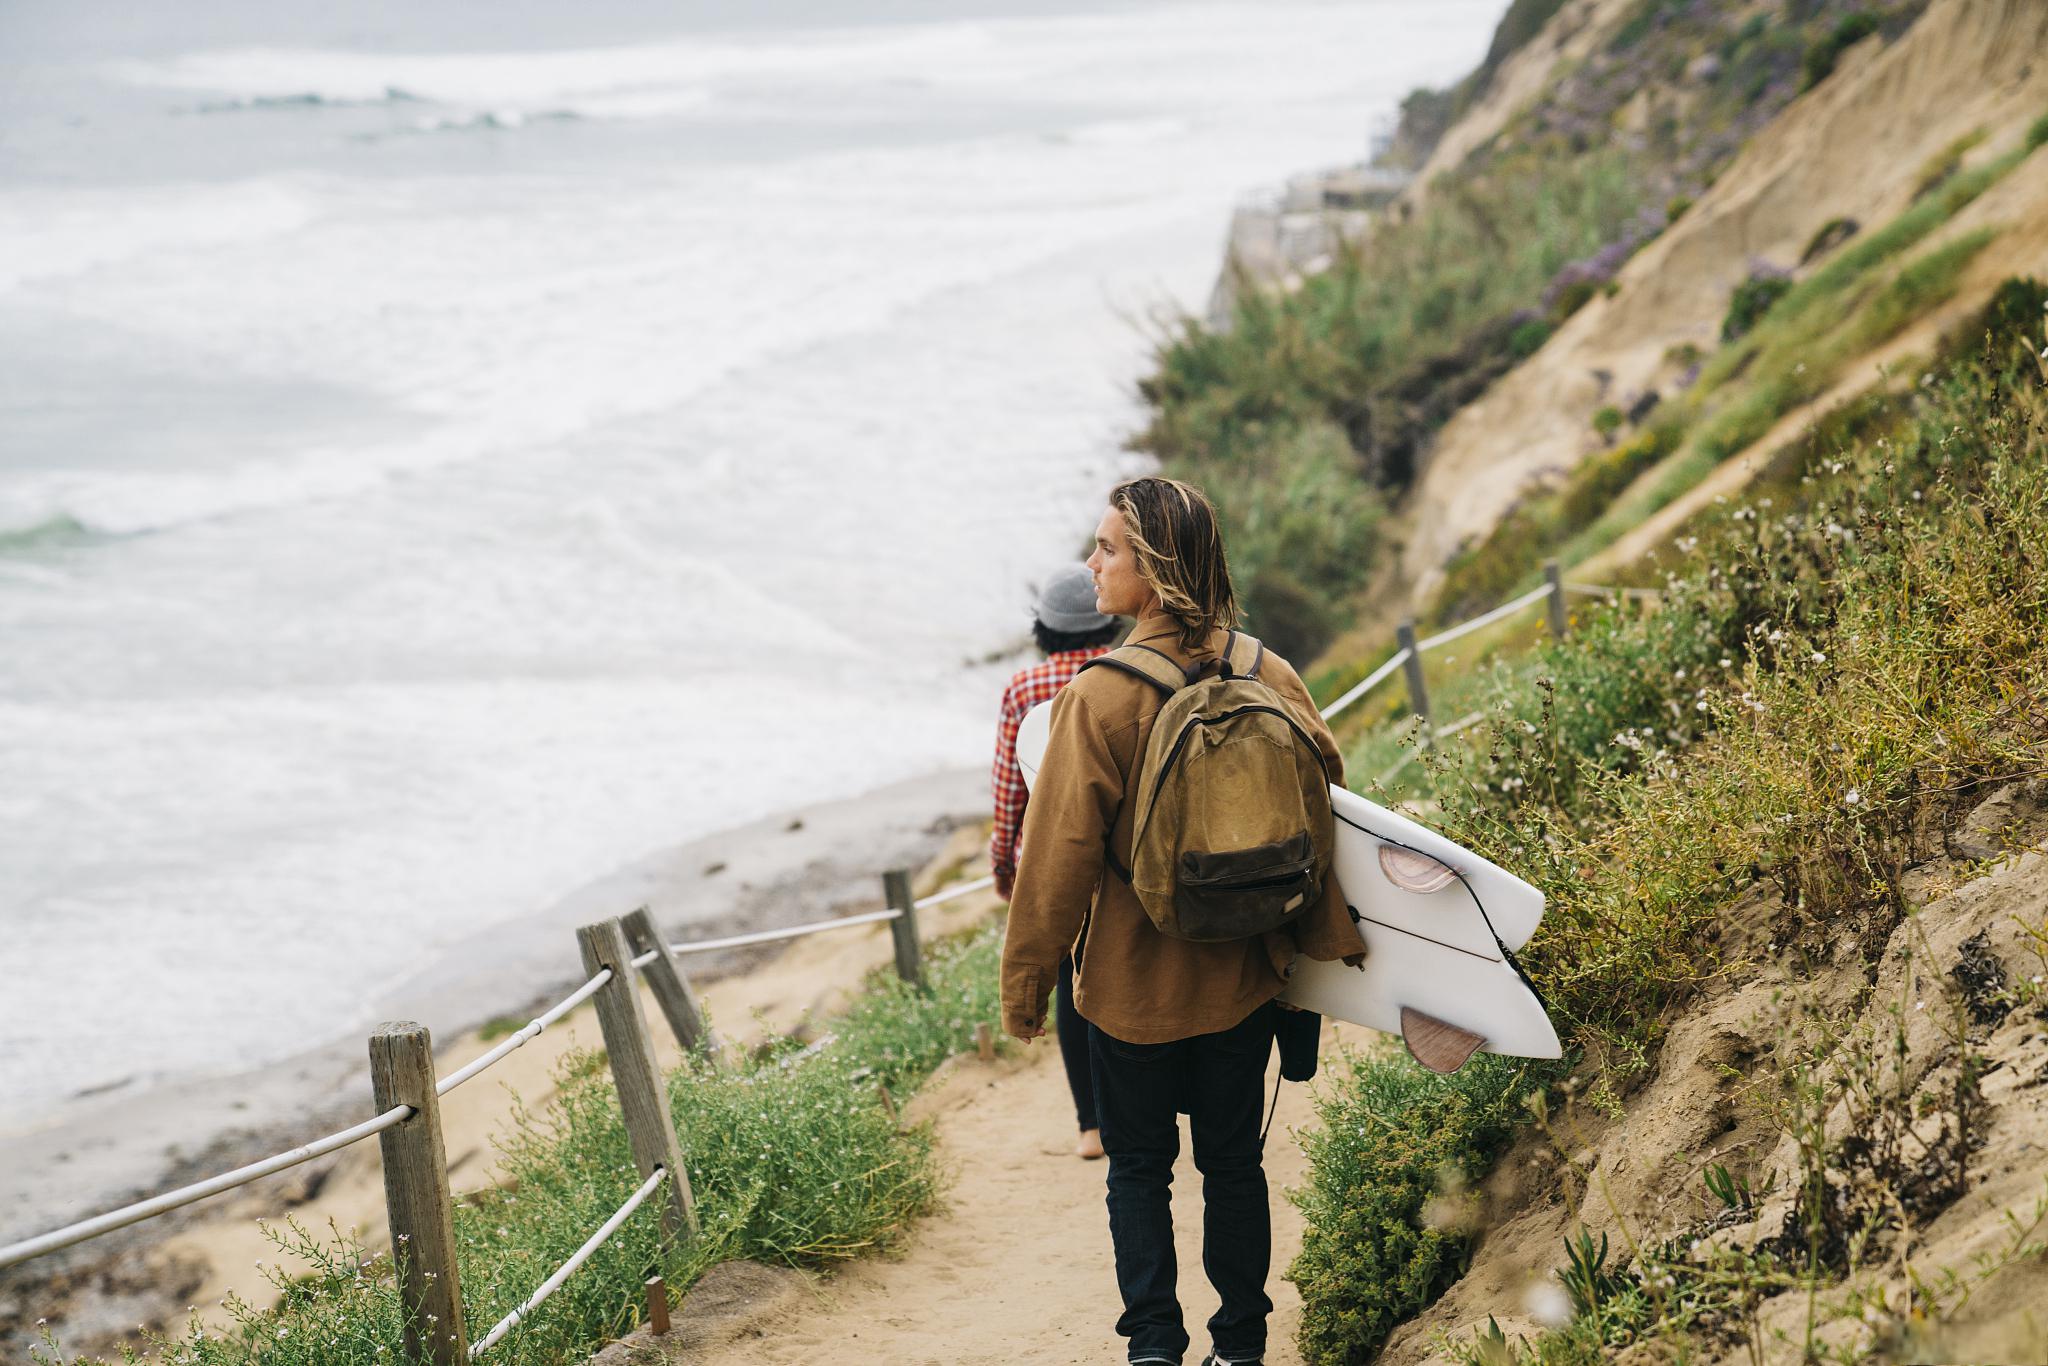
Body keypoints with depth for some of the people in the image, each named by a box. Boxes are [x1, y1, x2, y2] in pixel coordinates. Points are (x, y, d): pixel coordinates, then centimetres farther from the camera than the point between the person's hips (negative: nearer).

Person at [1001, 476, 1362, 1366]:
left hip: (1133, 984, -4)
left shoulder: (1100, 698, -18)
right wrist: (1330, 939, 12)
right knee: (1233, 1160, 16)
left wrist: (1024, 983, -4)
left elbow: (1061, 851, -14)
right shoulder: (1270, 677, -5)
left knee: (1139, 1166, 11)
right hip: (1243, 979, 4)